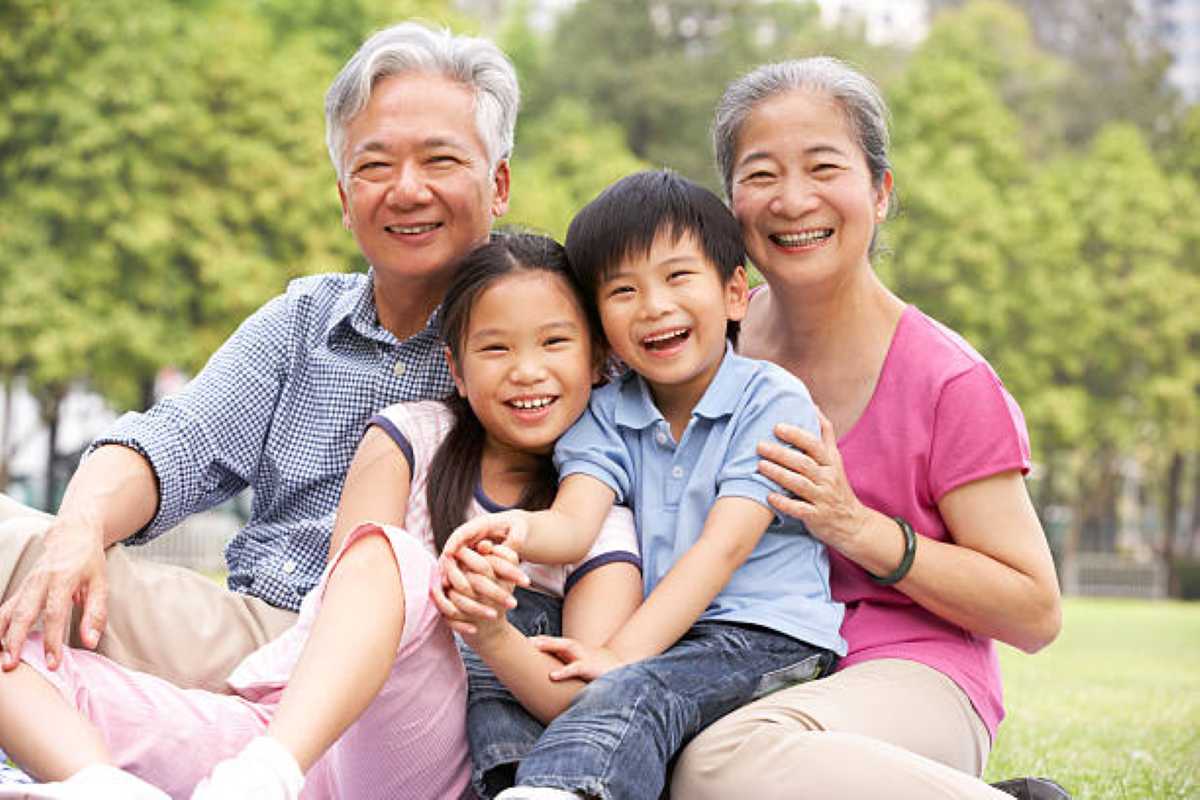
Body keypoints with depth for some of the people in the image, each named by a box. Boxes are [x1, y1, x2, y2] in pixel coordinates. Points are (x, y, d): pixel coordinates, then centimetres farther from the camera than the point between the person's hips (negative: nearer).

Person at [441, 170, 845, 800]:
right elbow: (575, 522, -8)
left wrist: (623, 653, -22)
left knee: (634, 693, -37)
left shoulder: (774, 401, -1)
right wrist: (520, 530, -34)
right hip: (655, 645, 7)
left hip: (770, 641, -7)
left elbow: (724, 544, -12)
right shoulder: (604, 417, 12)